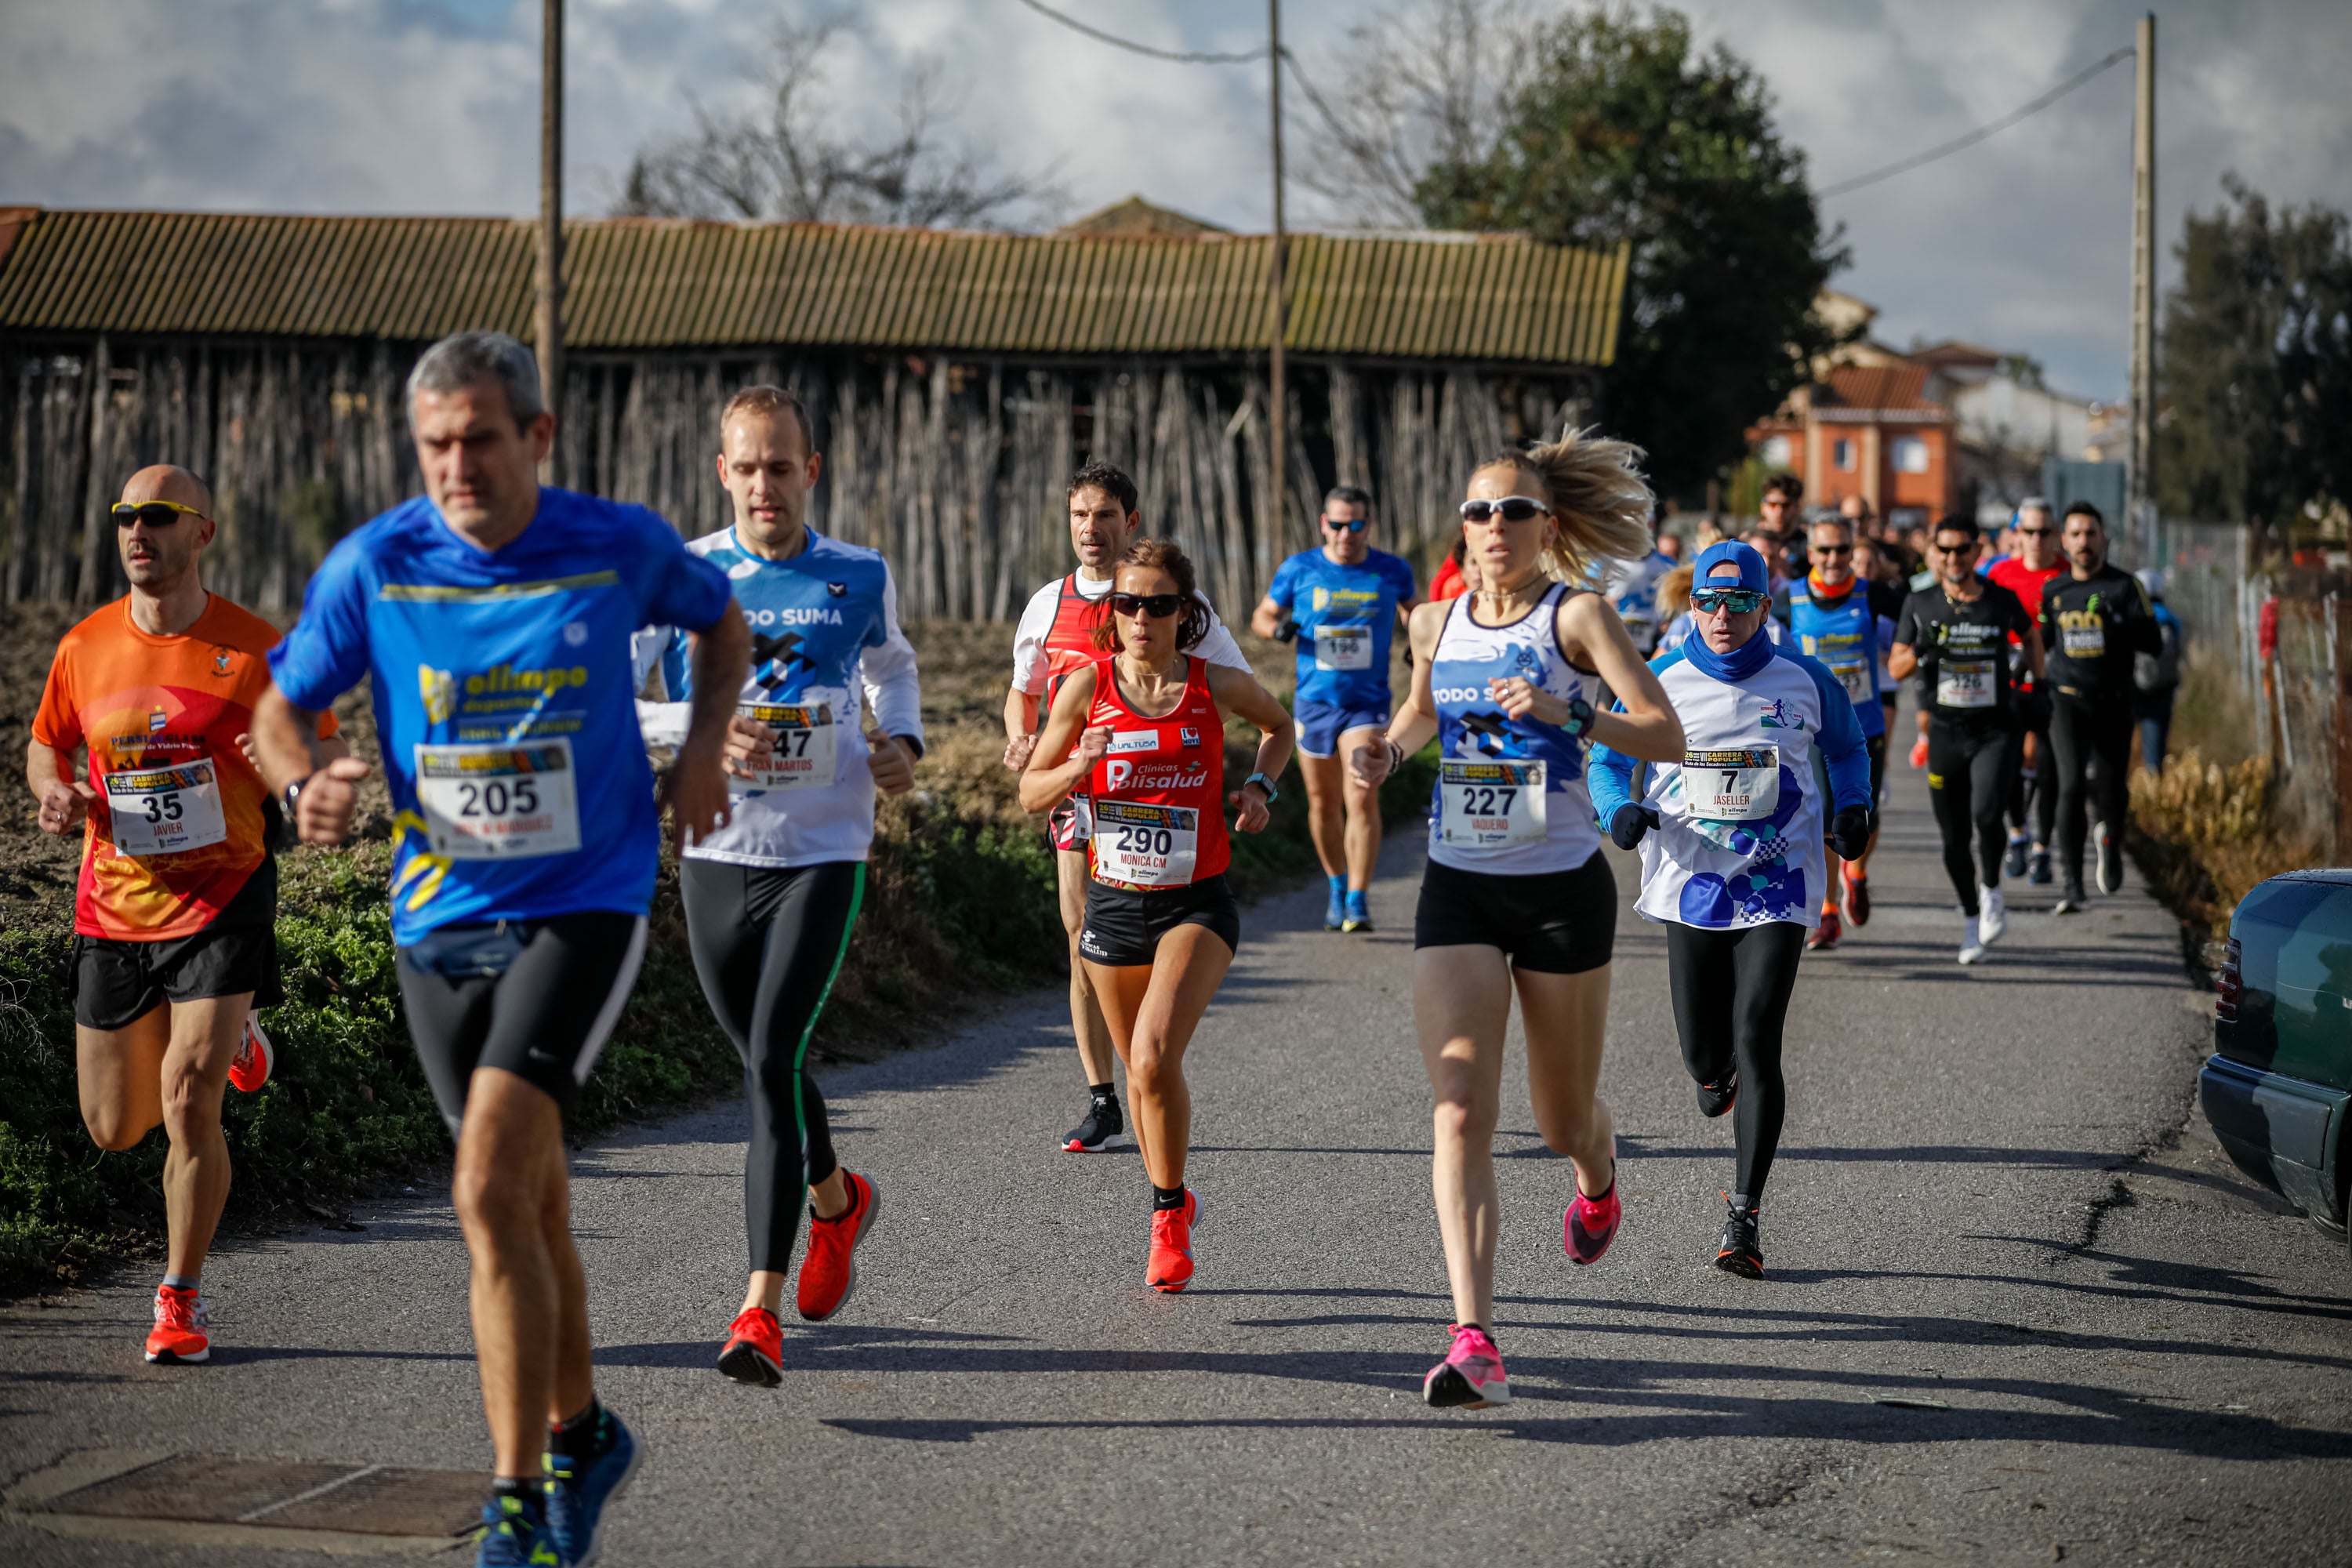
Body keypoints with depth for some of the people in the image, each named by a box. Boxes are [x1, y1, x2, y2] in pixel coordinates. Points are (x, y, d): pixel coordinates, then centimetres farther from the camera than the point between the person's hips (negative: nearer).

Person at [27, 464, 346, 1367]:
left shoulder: (256, 649, -7)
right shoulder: (85, 648, 2)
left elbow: (329, 753, 1)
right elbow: (46, 745, 18)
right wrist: (55, 792, -5)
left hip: (223, 898, -4)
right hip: (115, 906, 4)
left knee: (188, 1103, -16)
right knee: (114, 1129, 10)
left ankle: (182, 1298, 3)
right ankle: (224, 1040, 42)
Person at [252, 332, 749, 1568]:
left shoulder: (621, 548, -7)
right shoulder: (374, 564, -6)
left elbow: (721, 622, 15)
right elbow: (280, 710, 3)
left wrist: (703, 748, -1)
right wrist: (307, 786, -19)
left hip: (583, 908, -3)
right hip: (439, 917, 3)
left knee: (491, 1191, -20)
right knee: (529, 1196, 16)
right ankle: (580, 1436, 39)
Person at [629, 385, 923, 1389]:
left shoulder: (861, 578, 2)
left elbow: (892, 667, 23)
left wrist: (902, 742, 2)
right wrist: (698, 728, -24)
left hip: (822, 855, -2)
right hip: (715, 855, 2)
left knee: (773, 1060, -15)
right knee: (764, 1064, 15)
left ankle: (761, 1309, -15)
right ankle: (837, 1202, 47)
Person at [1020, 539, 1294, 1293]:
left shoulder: (1216, 685, -5)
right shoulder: (1088, 686, -4)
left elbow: (1278, 725, 17)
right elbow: (1031, 792, 2)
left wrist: (1259, 785, 0)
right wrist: (1080, 765, -17)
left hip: (1196, 904, -2)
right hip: (1114, 902, 3)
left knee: (1154, 1056, -22)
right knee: (1141, 1070, 15)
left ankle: (1169, 1211, -2)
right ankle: (1172, 1206, 39)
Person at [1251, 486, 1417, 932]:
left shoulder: (1393, 572, 0)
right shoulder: (1298, 570, -1)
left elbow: (1413, 612, 19)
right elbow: (1262, 615, 9)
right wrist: (1278, 627, -14)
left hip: (1367, 705, -2)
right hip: (1314, 702, 2)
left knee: (1362, 799, -16)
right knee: (1323, 803, 10)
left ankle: (1358, 901, -12)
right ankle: (1337, 887, 31)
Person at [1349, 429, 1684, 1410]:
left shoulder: (1576, 614, -7)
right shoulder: (1433, 623, 5)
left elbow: (1666, 736, -15)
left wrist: (1564, 713, -29)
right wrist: (1388, 752, 5)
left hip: (1563, 888, -2)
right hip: (1457, 889, 2)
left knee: (1563, 1123, 11)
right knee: (1461, 1115, -13)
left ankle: (1597, 1180, 51)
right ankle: (1475, 1343, -18)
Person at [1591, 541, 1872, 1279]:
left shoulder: (1804, 681, 0)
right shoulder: (1660, 683, 0)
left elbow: (1846, 747, 18)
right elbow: (1608, 760, 9)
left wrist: (1852, 808, 0)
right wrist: (1622, 811, -12)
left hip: (1776, 891, -1)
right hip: (1688, 887, 2)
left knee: (1756, 1044, -13)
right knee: (1705, 1055, 7)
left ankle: (1744, 1217, -7)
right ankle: (1716, 1070, 49)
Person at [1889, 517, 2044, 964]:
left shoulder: (2002, 601, 0)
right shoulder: (1920, 604, 1)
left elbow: (2030, 636, 20)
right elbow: (1896, 667, 3)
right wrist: (1922, 650, -16)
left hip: (1995, 730, -2)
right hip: (1946, 733, 2)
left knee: (1986, 814, -23)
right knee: (1954, 836, 5)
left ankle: (1991, 889, 4)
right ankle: (1972, 919, 24)